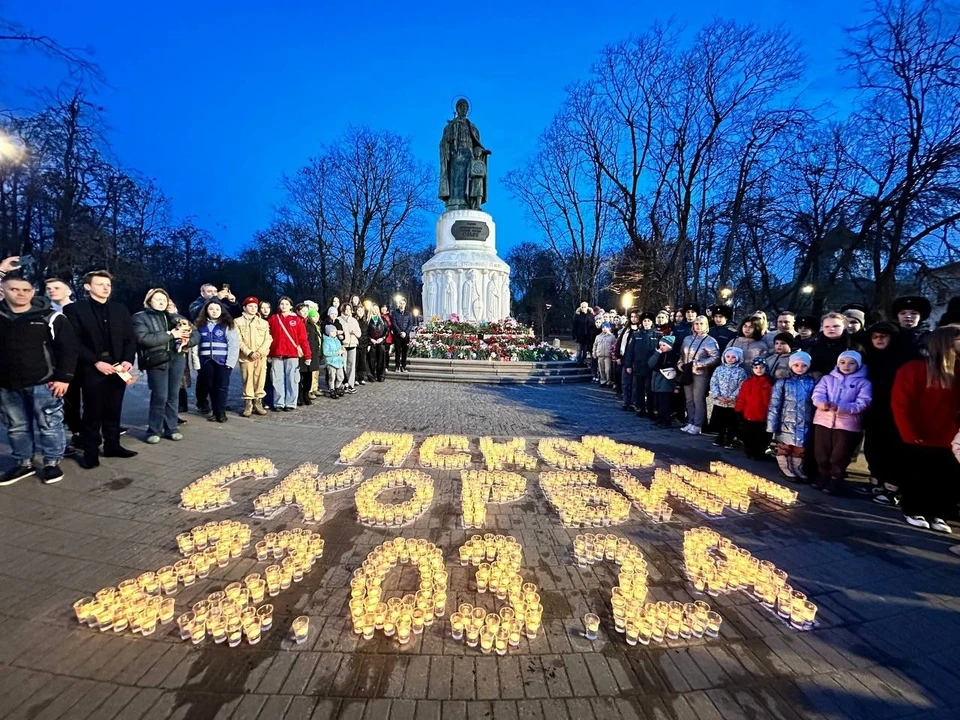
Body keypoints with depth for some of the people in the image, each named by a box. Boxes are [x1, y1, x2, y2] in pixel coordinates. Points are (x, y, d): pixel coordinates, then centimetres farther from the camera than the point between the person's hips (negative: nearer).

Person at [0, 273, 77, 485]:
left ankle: (52, 463, 16)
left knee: (49, 425, 3)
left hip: (43, 383, -4)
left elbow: (68, 348, -5)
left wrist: (64, 377, -9)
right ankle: (24, 463, 28)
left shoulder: (50, 317, -6)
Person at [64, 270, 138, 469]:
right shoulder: (74, 309, -1)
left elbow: (130, 338, 9)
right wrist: (96, 362, -15)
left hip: (118, 367, 4)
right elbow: (74, 341, -8)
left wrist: (128, 360, -6)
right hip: (92, 369, -4)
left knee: (113, 410, 11)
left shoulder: (120, 310, 12)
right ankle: (91, 452, 13)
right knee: (92, 412, 3)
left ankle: (112, 445, 22)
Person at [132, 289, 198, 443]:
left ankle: (171, 428, 21)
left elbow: (196, 333, 11)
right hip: (156, 362, -4)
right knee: (160, 397, -5)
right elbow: (143, 338, -15)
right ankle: (154, 430, 11)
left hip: (177, 359, 4)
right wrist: (170, 335, -16)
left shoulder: (175, 317, 14)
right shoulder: (140, 318, 2)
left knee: (173, 396, 9)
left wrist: (188, 341, -11)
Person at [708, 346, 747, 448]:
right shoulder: (719, 369, 3)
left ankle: (729, 440, 19)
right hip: (719, 401, 2)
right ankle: (720, 438, 26)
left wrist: (731, 397, -17)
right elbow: (713, 383, -1)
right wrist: (718, 396, -12)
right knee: (718, 421, 11)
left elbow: (741, 387, -10)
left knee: (731, 423, 6)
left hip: (733, 403, -2)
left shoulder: (740, 371, -4)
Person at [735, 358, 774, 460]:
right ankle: (750, 453, 26)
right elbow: (741, 398, 1)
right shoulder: (747, 382, 2)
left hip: (763, 417, -2)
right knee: (748, 438, 11)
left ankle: (759, 454, 21)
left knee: (762, 438, 7)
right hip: (748, 416, 2)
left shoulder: (769, 383, -2)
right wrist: (738, 412, -2)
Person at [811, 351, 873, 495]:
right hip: (823, 421, 2)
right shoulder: (827, 378, 10)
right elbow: (817, 394, -4)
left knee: (840, 455, 5)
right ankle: (824, 475, 30)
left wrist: (839, 407, -25)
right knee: (821, 453, 11)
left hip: (847, 424, -2)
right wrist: (821, 403, -28)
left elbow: (862, 404, -10)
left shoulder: (863, 383, 2)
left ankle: (836, 479, 23)